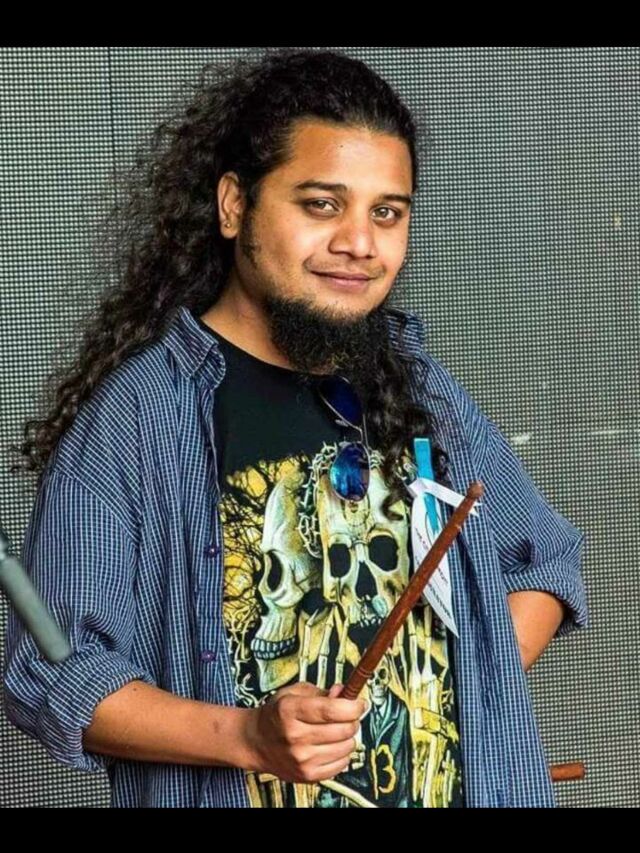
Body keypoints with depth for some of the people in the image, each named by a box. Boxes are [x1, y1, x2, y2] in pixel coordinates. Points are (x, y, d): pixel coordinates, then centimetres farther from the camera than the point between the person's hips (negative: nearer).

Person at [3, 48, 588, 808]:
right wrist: (245, 737, -28)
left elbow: (545, 562, 12)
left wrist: (470, 695, -5)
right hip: (229, 787, -4)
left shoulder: (419, 385, 1)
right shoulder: (134, 413, -15)